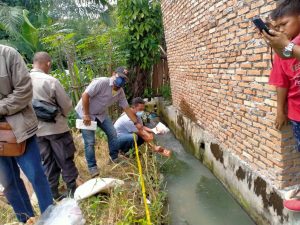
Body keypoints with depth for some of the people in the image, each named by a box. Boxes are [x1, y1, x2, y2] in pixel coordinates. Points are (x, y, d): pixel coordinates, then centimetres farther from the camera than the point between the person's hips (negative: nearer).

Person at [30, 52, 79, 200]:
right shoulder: (51, 81, -16)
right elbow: (67, 105, -10)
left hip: (36, 129, 5)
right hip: (56, 127, -5)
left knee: (47, 162, 15)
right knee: (66, 160, 8)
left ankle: (53, 193, 22)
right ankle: (72, 189, 19)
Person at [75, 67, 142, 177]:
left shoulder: (120, 92, -6)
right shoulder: (101, 82, -29)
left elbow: (127, 108, 1)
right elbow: (85, 95, -28)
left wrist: (136, 123, -1)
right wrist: (86, 115, -25)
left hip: (101, 114, 7)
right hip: (85, 113, -7)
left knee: (112, 133, 4)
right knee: (90, 141, -6)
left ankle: (114, 157, 23)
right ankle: (92, 167, 9)